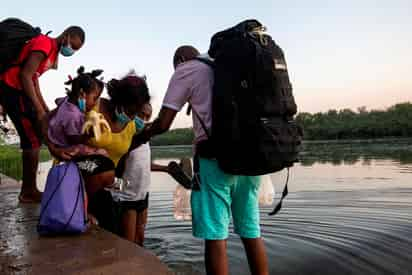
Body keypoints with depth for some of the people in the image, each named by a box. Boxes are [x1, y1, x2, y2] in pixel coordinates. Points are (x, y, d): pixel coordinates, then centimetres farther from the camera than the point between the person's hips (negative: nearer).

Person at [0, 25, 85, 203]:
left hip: (19, 90, 10)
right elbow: (25, 75, -21)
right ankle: (29, 192, 2)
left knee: (35, 136, 10)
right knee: (33, 140, -8)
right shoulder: (45, 43, -13)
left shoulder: (53, 51, 17)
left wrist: (46, 109, 11)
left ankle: (28, 190, 16)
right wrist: (39, 109, -21)